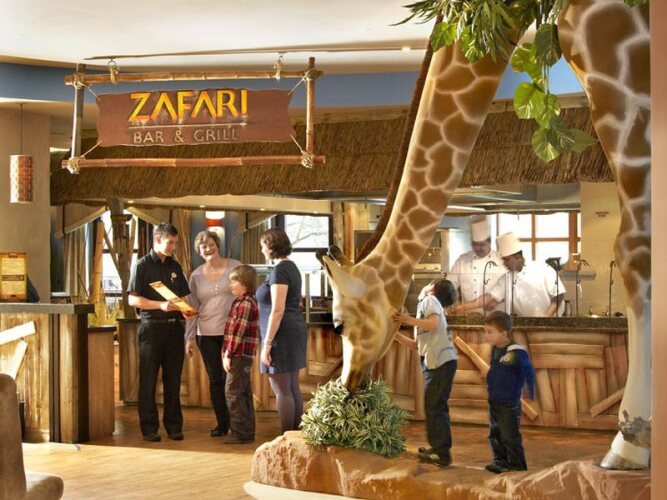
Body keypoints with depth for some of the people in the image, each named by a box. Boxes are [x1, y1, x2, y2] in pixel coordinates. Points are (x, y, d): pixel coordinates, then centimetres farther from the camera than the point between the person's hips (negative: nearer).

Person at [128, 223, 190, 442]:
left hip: (174, 326, 5)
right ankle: (149, 428, 6)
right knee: (148, 380, 0)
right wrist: (161, 305, -18)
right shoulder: (142, 265, -2)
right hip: (151, 327, -4)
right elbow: (132, 299, -8)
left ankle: (174, 426, 13)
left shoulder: (175, 267, 14)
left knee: (173, 380, 7)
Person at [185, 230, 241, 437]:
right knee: (215, 380, 6)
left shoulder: (234, 267, 0)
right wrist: (189, 337, 6)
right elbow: (192, 308, 11)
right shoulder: (196, 276, 8)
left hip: (231, 331, -3)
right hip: (206, 334, 3)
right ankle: (221, 423, 15)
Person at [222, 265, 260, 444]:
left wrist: (228, 354, -18)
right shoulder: (242, 302, 16)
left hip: (240, 355, -10)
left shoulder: (245, 304, -16)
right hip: (241, 356, 10)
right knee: (243, 393, 14)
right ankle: (247, 432, 21)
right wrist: (228, 353, 17)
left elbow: (238, 333, -20)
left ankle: (240, 432, -5)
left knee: (233, 392, -7)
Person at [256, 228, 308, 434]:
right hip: (295, 330, 10)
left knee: (282, 391, -5)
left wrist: (267, 344, -20)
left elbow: (278, 311, -21)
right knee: (293, 388, 12)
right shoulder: (291, 267, 15)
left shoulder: (279, 271, -16)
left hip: (281, 333, -10)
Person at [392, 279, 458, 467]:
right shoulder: (428, 304, 27)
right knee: (437, 407, 16)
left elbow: (433, 324, -19)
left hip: (440, 361, -10)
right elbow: (416, 344, 22)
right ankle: (438, 448, 25)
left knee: (434, 407, -7)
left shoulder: (429, 300, 2)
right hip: (439, 362, 10)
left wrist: (408, 320, -14)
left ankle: (442, 453, -5)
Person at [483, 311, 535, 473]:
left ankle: (517, 465, 10)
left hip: (509, 404, -8)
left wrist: (530, 391, -14)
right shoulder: (495, 350, 4)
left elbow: (528, 371, -15)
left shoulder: (516, 352, -21)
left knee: (510, 437, -2)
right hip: (494, 402, 8)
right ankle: (500, 461, 29)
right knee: (495, 434, 16)